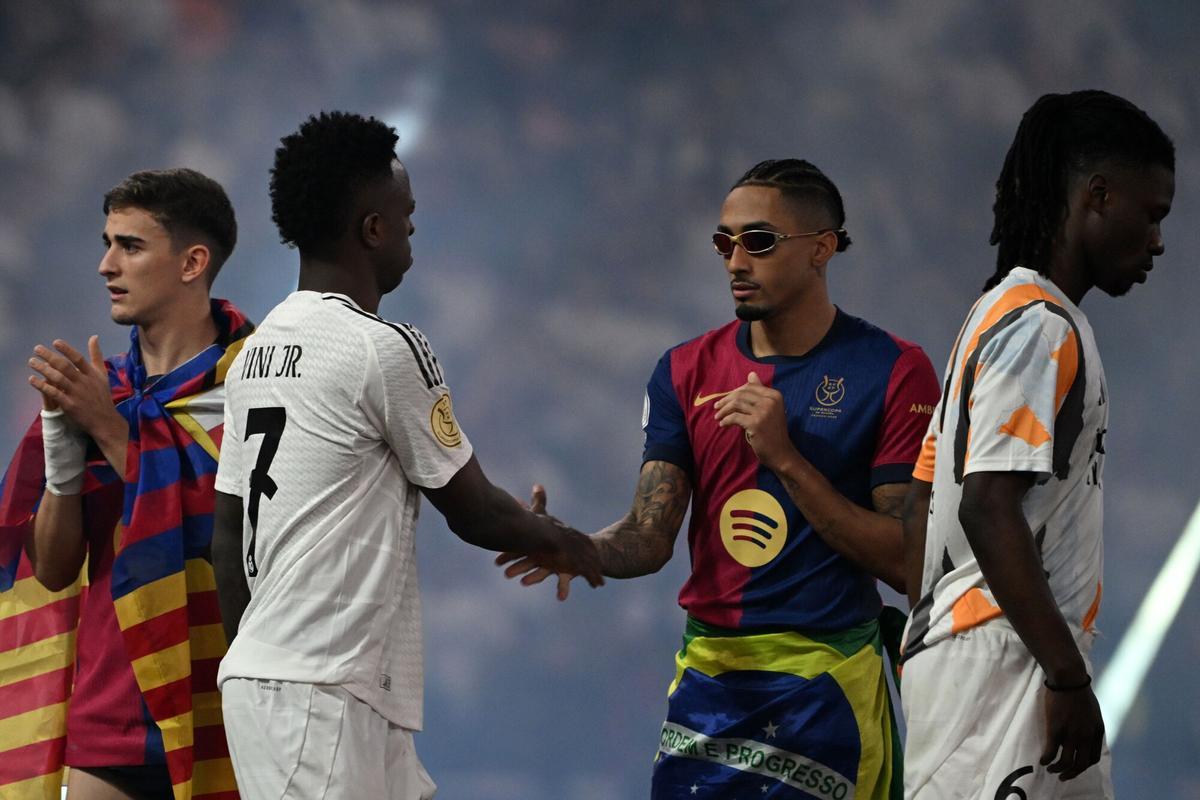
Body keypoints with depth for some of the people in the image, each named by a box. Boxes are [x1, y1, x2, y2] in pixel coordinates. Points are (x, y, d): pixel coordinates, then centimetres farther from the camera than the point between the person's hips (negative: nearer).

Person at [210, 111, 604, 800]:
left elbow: (228, 539, 17)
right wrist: (556, 539, 18)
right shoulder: (386, 350, -11)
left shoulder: (259, 350, 14)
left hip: (260, 670, 9)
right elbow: (473, 510, -1)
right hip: (321, 694, -9)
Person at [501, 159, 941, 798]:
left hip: (823, 684, -4)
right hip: (707, 674, 4)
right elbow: (651, 536, 1)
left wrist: (785, 458, -17)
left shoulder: (892, 372, -5)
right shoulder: (687, 372, 9)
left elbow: (905, 561, -10)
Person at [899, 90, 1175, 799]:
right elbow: (989, 509, -20)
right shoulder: (1042, 328, -11)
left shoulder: (997, 316, 20)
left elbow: (922, 505, 21)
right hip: (1003, 659, -10)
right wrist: (1069, 677, -19)